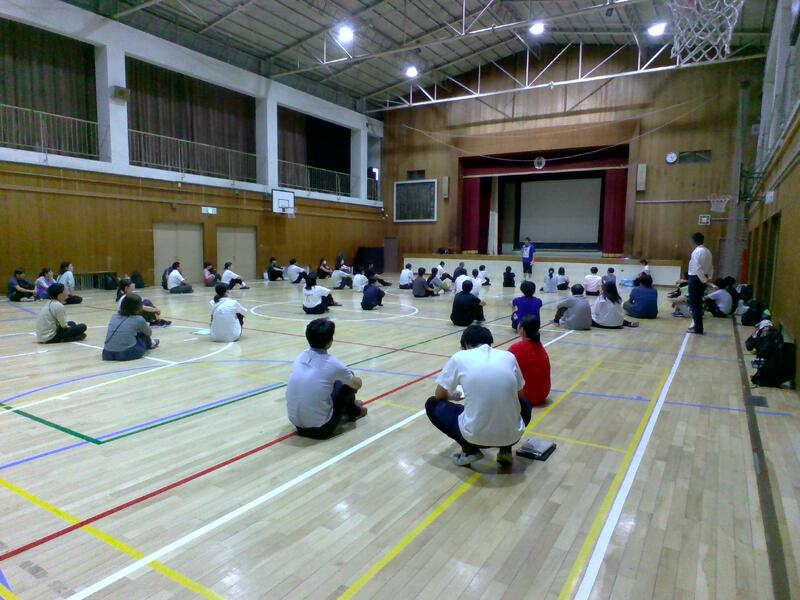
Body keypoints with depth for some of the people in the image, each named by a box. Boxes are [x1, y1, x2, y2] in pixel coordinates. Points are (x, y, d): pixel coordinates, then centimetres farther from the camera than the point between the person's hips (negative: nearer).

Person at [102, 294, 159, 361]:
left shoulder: (114, 316, 12)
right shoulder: (139, 319, 0)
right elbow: (149, 333, 20)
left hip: (107, 354, 5)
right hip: (128, 354, -4)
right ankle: (150, 344, 48)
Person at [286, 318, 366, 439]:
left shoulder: (300, 357, 2)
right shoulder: (332, 363, -14)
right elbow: (357, 384, 5)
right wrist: (354, 379, 28)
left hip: (296, 423, 6)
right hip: (320, 428, -6)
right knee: (347, 382, 12)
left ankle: (348, 406, 44)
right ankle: (353, 412, 37)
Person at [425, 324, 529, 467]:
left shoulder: (459, 357, 0)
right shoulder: (509, 356, 6)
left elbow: (440, 395, 13)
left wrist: (453, 396, 36)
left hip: (475, 435, -3)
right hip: (512, 435, 3)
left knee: (432, 404, 22)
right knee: (524, 405, 37)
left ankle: (470, 450, 10)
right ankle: (506, 449, 17)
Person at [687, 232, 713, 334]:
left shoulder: (696, 251, -16)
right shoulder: (708, 251, 10)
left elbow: (697, 268, -21)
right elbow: (711, 267, 12)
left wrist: (704, 280, -14)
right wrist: (708, 278, 11)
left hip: (696, 278, -8)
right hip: (703, 279, 8)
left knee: (694, 304, -1)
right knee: (698, 303, 17)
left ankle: (698, 328, 1)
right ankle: (698, 325, 25)